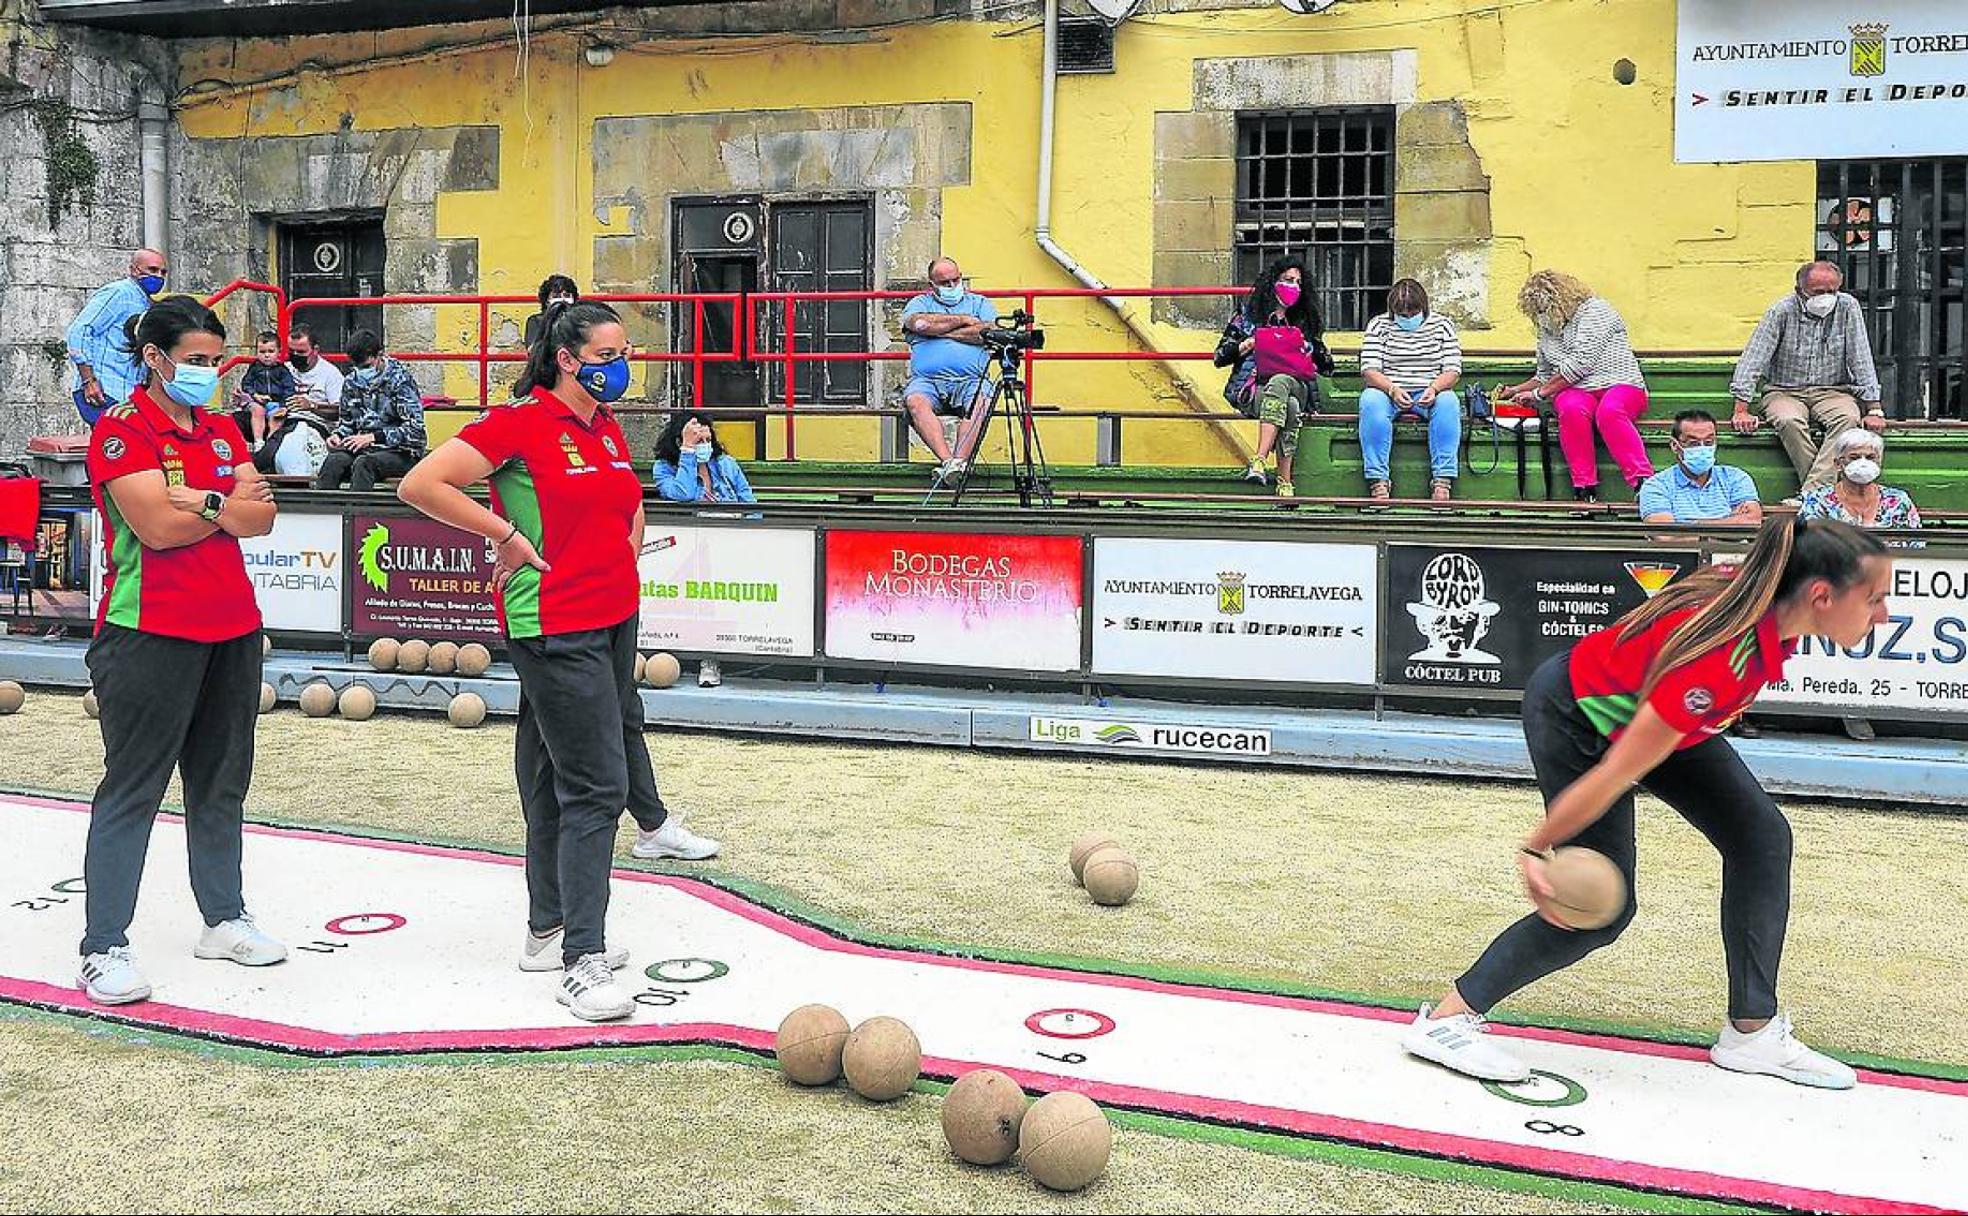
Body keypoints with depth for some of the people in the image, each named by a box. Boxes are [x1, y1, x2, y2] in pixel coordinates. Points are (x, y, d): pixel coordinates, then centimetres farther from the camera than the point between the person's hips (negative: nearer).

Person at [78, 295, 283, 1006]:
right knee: (132, 789, -2)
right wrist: (226, 504, -4)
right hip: (151, 634, -7)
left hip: (232, 630, 7)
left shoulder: (222, 430, 13)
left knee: (222, 781, 14)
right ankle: (104, 948, 4)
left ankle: (223, 918, 26)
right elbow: (158, 526, -19)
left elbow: (261, 519, 2)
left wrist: (189, 500, -13)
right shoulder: (120, 429, -8)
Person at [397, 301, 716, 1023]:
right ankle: (582, 963, -6)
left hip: (613, 622, 8)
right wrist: (506, 534, -12)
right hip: (554, 630, -8)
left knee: (557, 783, 16)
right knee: (596, 787, -11)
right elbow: (420, 486, -14)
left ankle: (549, 930, 28)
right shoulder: (521, 423, -11)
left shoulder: (607, 428, 13)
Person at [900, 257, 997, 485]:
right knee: (915, 400, -34)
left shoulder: (980, 303, 21)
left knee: (982, 401, -35)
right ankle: (947, 460, -43)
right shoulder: (920, 303, 21)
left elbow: (988, 333, 0)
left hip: (970, 379, 0)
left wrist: (941, 332, 2)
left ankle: (959, 460, -45)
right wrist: (962, 319, 4)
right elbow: (921, 324, -4)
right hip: (927, 379, 0)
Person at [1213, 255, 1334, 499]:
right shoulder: (1247, 315, 17)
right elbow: (1220, 358, 12)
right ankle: (1285, 483, -45)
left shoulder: (1306, 322, 24)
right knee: (1290, 407, -38)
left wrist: (1315, 352, 6)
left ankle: (1259, 462, -50)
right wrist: (1243, 347, -6)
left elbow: (1327, 368, 25)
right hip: (1253, 391, -1)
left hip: (1296, 386, 1)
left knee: (1279, 383, -38)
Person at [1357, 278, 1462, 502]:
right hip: (1388, 390, 0)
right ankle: (1378, 480, -37)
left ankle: (1442, 480, -35)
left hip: (1430, 393, 1)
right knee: (1370, 400, -34)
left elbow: (1453, 370, 1)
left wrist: (1434, 388, -20)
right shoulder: (1379, 325, 5)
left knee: (1448, 402, -33)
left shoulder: (1442, 324, 7)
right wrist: (1392, 389, -23)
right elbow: (1369, 369, -5)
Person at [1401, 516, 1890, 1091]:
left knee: (1762, 836, 2)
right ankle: (1444, 1019, 4)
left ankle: (1751, 1032, 13)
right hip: (1571, 718, -9)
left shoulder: (1767, 595, -19)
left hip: (1650, 709, 9)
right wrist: (1536, 850, -22)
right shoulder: (1720, 660, -41)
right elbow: (1614, 776, -32)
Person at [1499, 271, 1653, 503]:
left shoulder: (1594, 310, -1)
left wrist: (1539, 393, -8)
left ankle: (1643, 482, -45)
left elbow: (1581, 362, -12)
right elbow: (1545, 376, 36)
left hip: (1620, 385, -4)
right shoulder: (1546, 331, 23)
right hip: (1575, 391, 4)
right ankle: (1585, 488, -38)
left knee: (1609, 411, -40)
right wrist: (1516, 390, 21)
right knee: (1572, 409, -34)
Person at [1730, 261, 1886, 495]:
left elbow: (1861, 359, -1)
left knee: (1848, 419, -32)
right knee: (1790, 421, -35)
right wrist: (1741, 410, -21)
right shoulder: (1781, 311, -6)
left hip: (1832, 392, 1)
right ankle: (1822, 490, -30)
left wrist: (1874, 409, -9)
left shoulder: (1848, 307, -1)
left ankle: (1810, 492, -38)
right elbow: (1753, 358, -11)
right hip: (1784, 392, -1)